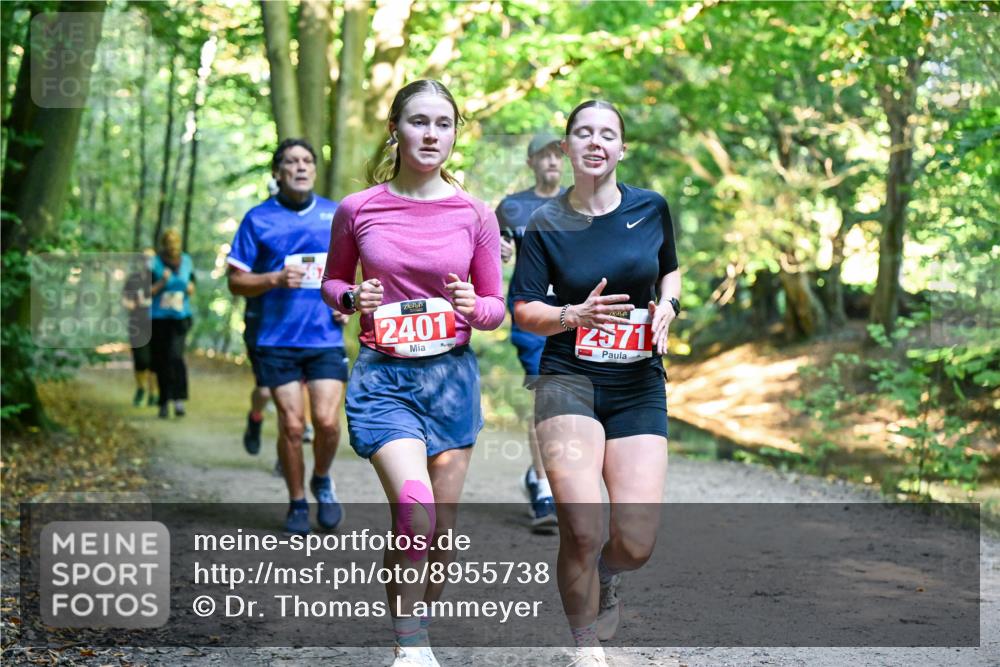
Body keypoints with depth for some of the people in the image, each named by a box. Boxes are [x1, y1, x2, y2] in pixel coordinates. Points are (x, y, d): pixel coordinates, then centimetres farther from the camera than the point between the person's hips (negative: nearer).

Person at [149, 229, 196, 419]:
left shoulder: (186, 261, 6)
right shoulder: (154, 264, -4)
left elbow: (192, 286, 18)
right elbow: (147, 292, -6)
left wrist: (190, 289, -4)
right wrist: (162, 282, -20)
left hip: (180, 318, 0)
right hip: (159, 319, 0)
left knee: (175, 355, -19)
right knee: (161, 362, 5)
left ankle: (179, 399, -21)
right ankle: (164, 402, 18)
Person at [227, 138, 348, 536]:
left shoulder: (336, 215, 8)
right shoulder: (258, 219, 1)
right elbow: (236, 281, 1)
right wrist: (276, 279, -16)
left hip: (326, 338, 1)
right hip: (277, 340, -1)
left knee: (327, 421, -8)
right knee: (291, 425, -2)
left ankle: (322, 482, 21)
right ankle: (297, 504, 17)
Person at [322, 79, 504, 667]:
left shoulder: (475, 215, 0)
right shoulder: (358, 210, -1)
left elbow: (497, 306, 7)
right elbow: (332, 282, 13)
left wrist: (473, 308, -15)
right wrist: (352, 299, -9)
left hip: (453, 375, 2)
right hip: (384, 376, -2)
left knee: (442, 524, 8)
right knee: (413, 507, -22)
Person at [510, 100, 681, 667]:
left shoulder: (652, 208, 4)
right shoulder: (547, 225, -1)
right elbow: (524, 311, -2)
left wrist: (667, 306, 0)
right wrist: (576, 315, -20)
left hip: (640, 386, 2)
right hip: (569, 382, -2)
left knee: (637, 544, -9)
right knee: (581, 532, -18)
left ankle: (606, 580, 30)